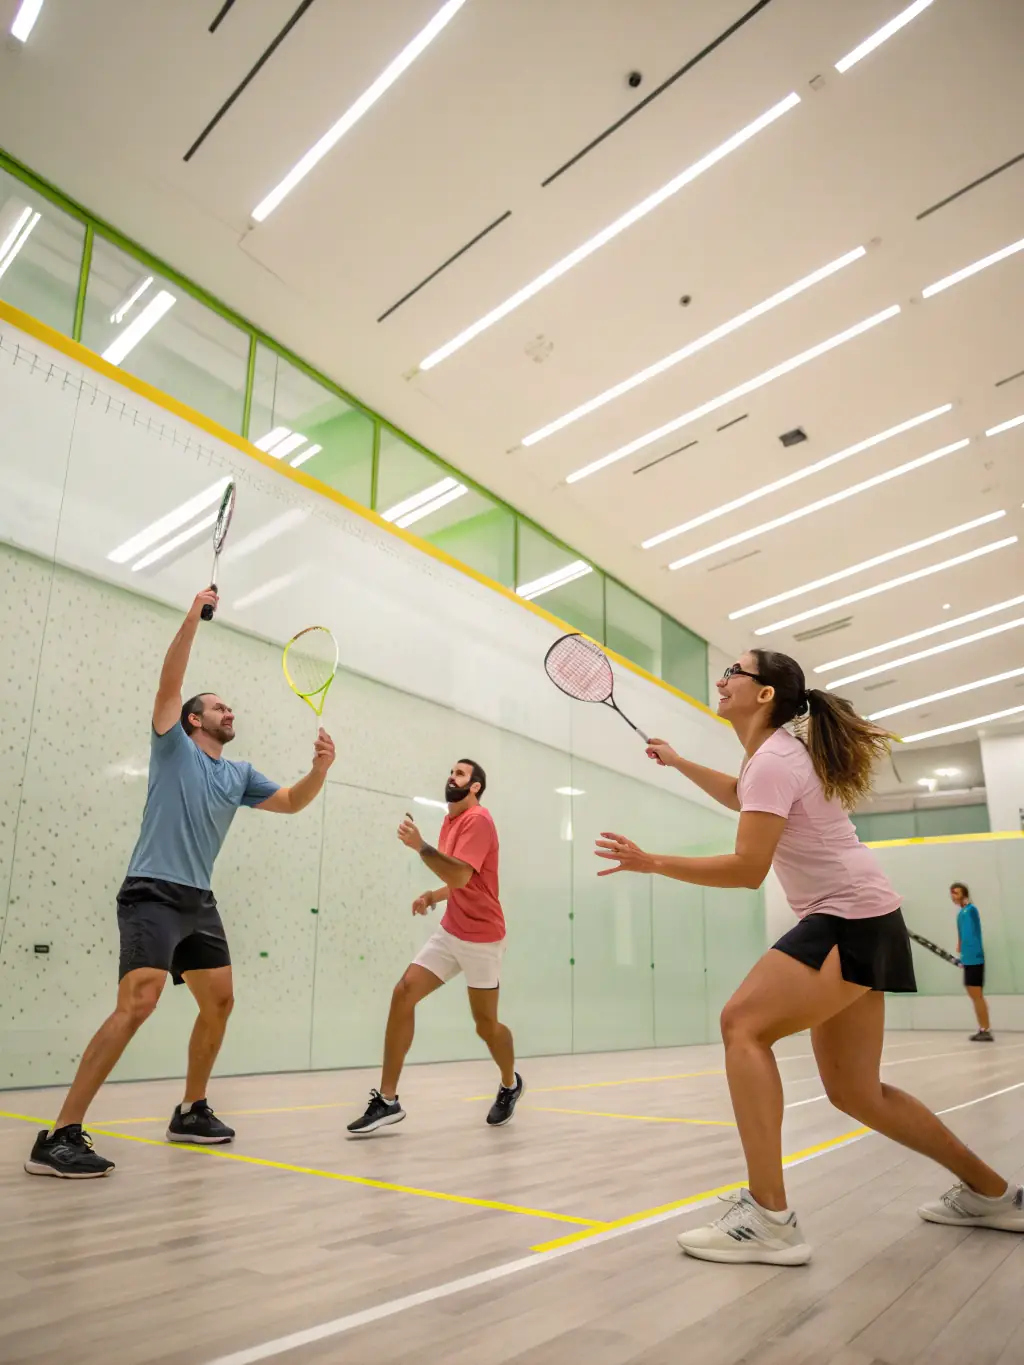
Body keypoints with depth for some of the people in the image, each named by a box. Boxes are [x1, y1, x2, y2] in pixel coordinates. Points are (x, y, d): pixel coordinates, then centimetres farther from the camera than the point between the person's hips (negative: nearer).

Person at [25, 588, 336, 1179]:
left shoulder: (240, 774, 15)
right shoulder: (174, 748, 1)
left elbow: (292, 803, 11)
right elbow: (170, 683, -10)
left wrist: (320, 768, -8)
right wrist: (194, 616, -12)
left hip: (199, 902, 7)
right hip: (153, 894, -7)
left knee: (220, 1002, 10)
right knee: (138, 1002, -21)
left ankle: (191, 1112, 27)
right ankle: (60, 1136, -16)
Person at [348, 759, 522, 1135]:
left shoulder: (478, 820, -15)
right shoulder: (450, 821, 11)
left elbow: (461, 877, -27)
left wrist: (420, 846, -29)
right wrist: (432, 896, 2)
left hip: (481, 937, -8)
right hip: (450, 932, 8)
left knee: (485, 1023, 5)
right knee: (403, 994, -6)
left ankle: (510, 1085, 35)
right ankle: (387, 1100, -1)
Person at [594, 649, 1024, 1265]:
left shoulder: (772, 759, -15)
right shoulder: (780, 753, 15)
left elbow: (747, 869, -22)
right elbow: (740, 796, 38)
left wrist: (653, 862, -17)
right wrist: (676, 761, 34)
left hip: (851, 920, -10)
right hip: (859, 924, 10)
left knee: (743, 1024, -20)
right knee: (854, 1092, 14)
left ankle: (769, 1218, -22)